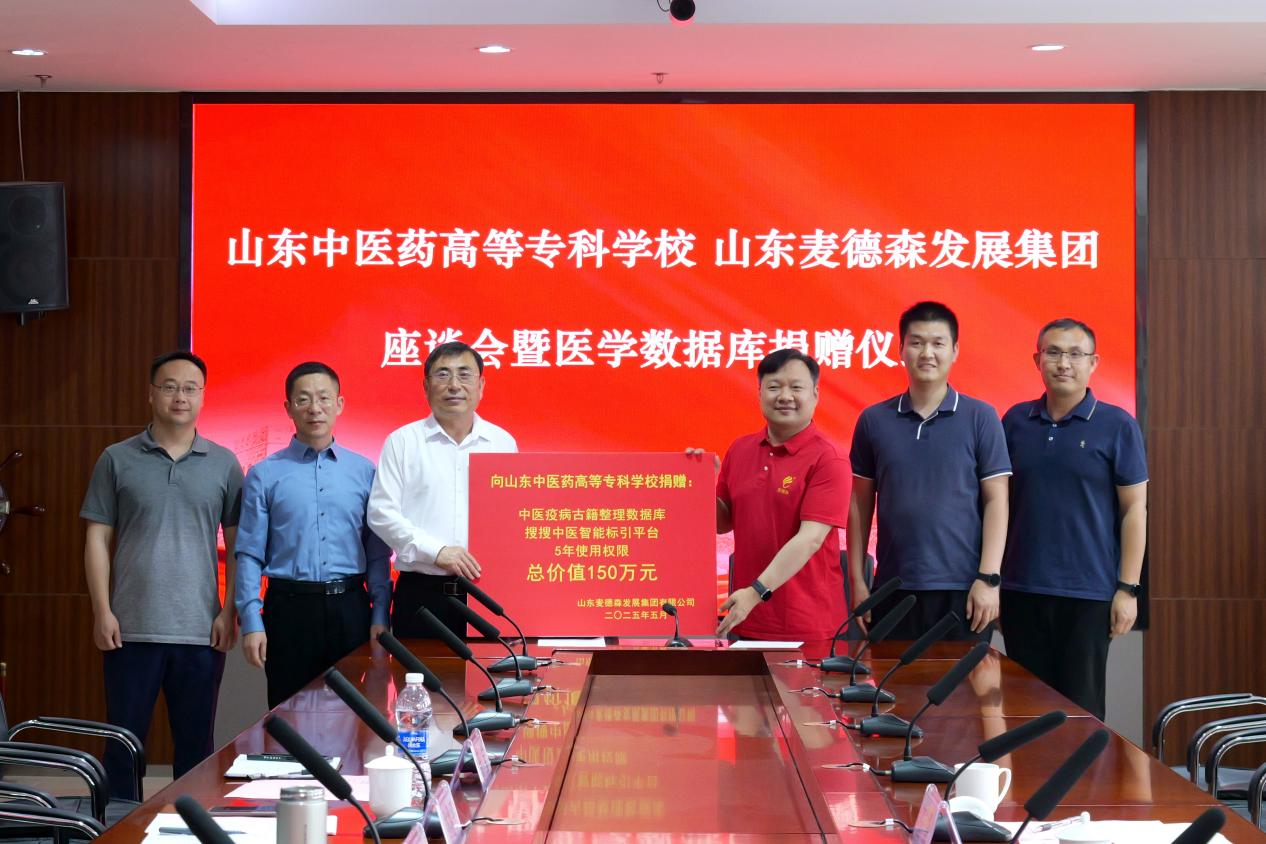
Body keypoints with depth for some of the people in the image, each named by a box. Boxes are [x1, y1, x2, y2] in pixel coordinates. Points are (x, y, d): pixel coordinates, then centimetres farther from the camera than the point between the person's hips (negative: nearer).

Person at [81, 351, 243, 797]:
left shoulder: (223, 464, 6)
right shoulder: (117, 460, 4)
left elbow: (237, 542, 7)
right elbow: (97, 539, 4)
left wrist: (230, 612, -1)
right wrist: (102, 611, -4)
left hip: (201, 630, 1)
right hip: (131, 629, -1)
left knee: (196, 743, 8)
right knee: (123, 743, 5)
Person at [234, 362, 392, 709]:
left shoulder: (364, 471, 7)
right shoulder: (264, 475, 3)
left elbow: (378, 553, 7)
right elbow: (249, 554, 0)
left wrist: (380, 615, 1)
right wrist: (251, 622, -7)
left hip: (349, 606, 1)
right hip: (289, 606, -1)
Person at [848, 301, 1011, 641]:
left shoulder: (980, 418, 0)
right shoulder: (873, 421, 6)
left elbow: (996, 502, -1)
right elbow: (860, 504, 9)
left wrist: (989, 579, -8)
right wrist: (857, 580, 5)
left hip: (962, 589, -2)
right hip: (893, 589, 2)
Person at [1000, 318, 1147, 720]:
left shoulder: (1117, 426, -2)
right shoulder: (1015, 422, 6)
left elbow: (1134, 510, -2)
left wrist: (1128, 589, -8)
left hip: (1088, 594, -3)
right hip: (1020, 590, 3)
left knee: (1080, 708, 3)